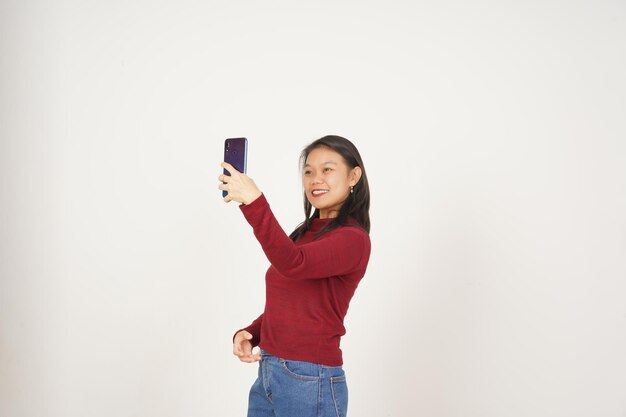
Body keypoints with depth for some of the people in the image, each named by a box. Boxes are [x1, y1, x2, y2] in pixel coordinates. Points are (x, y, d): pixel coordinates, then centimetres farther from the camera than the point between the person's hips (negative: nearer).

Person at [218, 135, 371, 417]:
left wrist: (254, 203, -38)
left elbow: (293, 264, -31)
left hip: (310, 382, -7)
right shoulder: (304, 234, 12)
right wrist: (248, 334, -2)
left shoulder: (353, 238, -13)